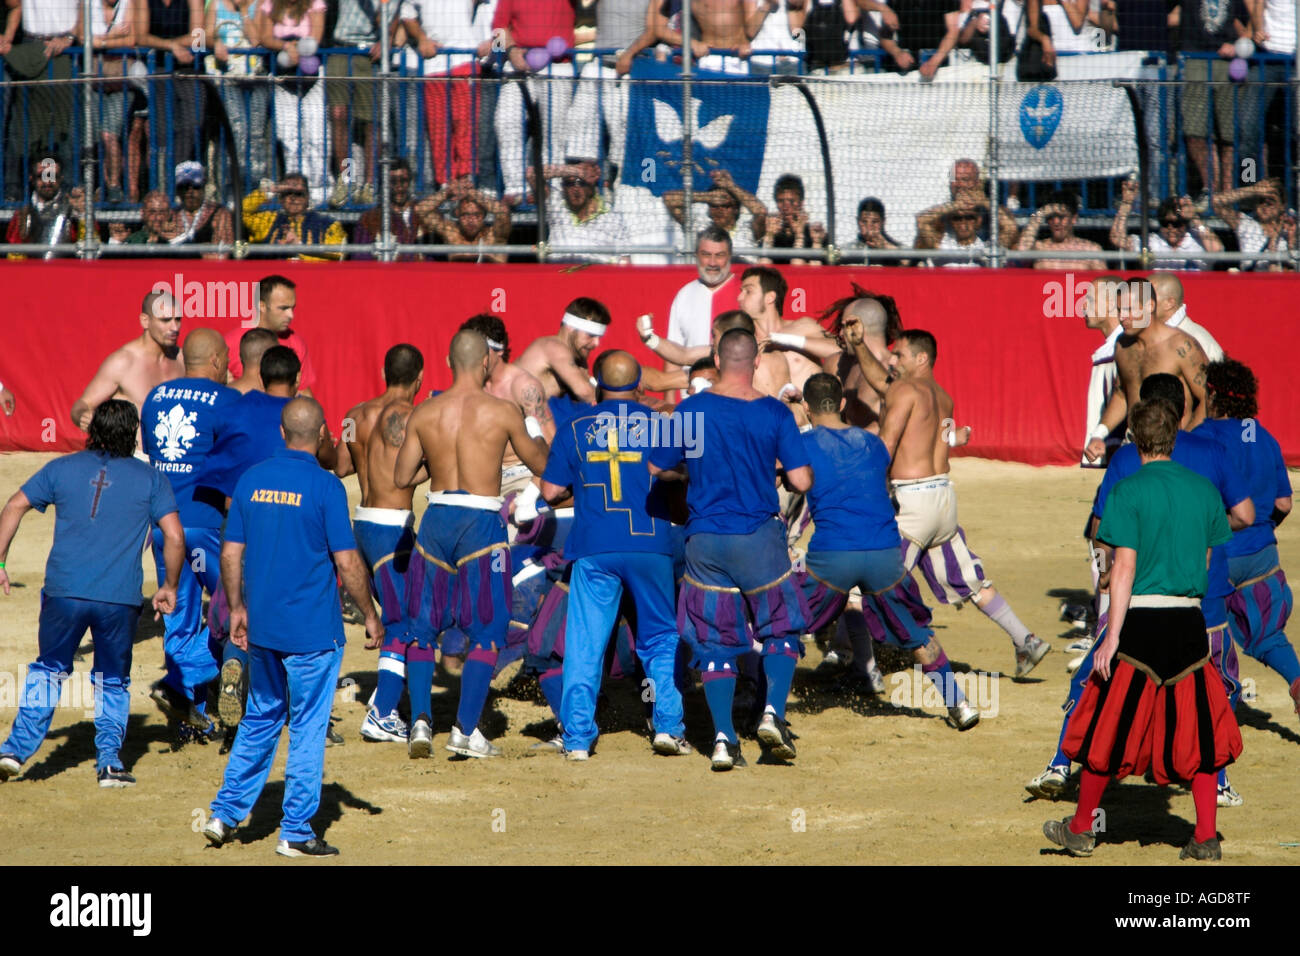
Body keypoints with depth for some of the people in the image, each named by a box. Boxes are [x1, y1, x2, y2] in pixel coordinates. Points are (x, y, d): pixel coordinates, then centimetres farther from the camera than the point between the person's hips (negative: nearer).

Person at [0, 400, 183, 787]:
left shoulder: (63, 468, 10)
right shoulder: (150, 479, 6)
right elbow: (175, 537, -1)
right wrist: (169, 587, 11)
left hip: (64, 592, 1)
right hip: (119, 600, -1)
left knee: (47, 670, 18)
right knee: (112, 681, 16)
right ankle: (109, 759, 6)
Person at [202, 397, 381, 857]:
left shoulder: (251, 479, 3)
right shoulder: (324, 486, -12)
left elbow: (230, 553, 7)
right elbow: (347, 563, -12)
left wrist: (238, 609, 18)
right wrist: (370, 615, 0)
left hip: (261, 628, 5)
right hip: (313, 630, -5)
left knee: (260, 720, 19)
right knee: (308, 728, 3)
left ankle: (225, 814, 16)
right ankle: (296, 832, 6)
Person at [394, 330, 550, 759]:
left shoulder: (424, 413, 0)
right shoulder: (503, 412, -7)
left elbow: (401, 478, 5)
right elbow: (540, 464, 6)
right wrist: (535, 427, 24)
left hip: (437, 519, 3)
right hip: (482, 522, -3)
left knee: (423, 627, 15)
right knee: (486, 631, 6)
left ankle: (421, 720, 2)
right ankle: (466, 731, 0)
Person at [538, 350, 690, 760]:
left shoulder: (575, 428, 3)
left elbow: (551, 490, 3)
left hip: (594, 549, 0)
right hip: (650, 546, 0)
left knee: (584, 646, 3)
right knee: (661, 638, 14)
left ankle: (577, 738, -2)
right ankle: (668, 726, 6)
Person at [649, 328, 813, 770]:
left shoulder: (690, 411, -3)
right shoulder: (775, 414, -6)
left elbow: (657, 469, 6)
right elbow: (801, 482, -7)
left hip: (705, 541, 1)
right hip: (759, 536, -1)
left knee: (716, 642, 8)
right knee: (781, 630, 13)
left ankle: (723, 737, 1)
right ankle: (772, 712, -6)